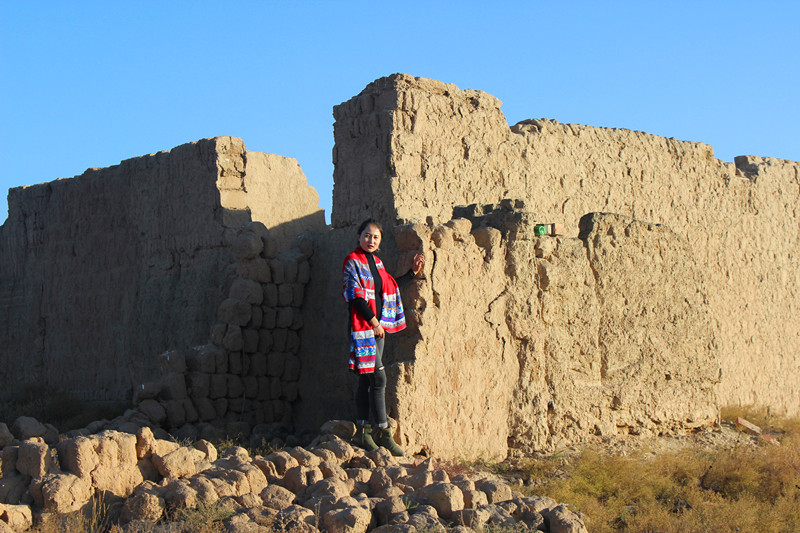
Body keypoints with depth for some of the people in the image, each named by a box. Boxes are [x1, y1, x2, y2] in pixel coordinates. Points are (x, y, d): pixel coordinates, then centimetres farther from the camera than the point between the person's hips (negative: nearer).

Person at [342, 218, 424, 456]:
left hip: (378, 325, 8)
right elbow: (356, 295, -14)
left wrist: (412, 273, 21)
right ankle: (382, 431, -7)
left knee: (366, 379, 10)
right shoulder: (353, 262, -8)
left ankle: (362, 431, 14)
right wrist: (373, 321, -14)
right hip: (362, 325, -8)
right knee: (378, 377, -11)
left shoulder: (375, 262, 16)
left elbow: (390, 287, 23)